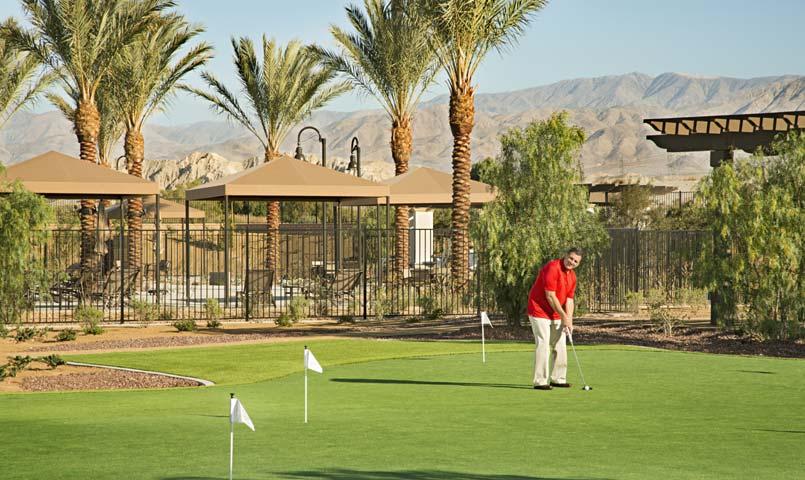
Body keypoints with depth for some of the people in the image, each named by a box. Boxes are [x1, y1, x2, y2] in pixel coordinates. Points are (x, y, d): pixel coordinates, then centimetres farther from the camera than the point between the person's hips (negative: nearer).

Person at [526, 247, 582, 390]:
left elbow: (569, 299, 5)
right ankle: (540, 381, -10)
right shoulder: (552, 268, -21)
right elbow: (550, 296, -23)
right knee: (543, 345, -12)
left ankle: (557, 378, 20)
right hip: (540, 312, -9)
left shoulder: (572, 276, 6)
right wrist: (564, 316, -19)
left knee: (559, 346, 10)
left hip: (556, 314, 9)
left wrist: (569, 321, -8)